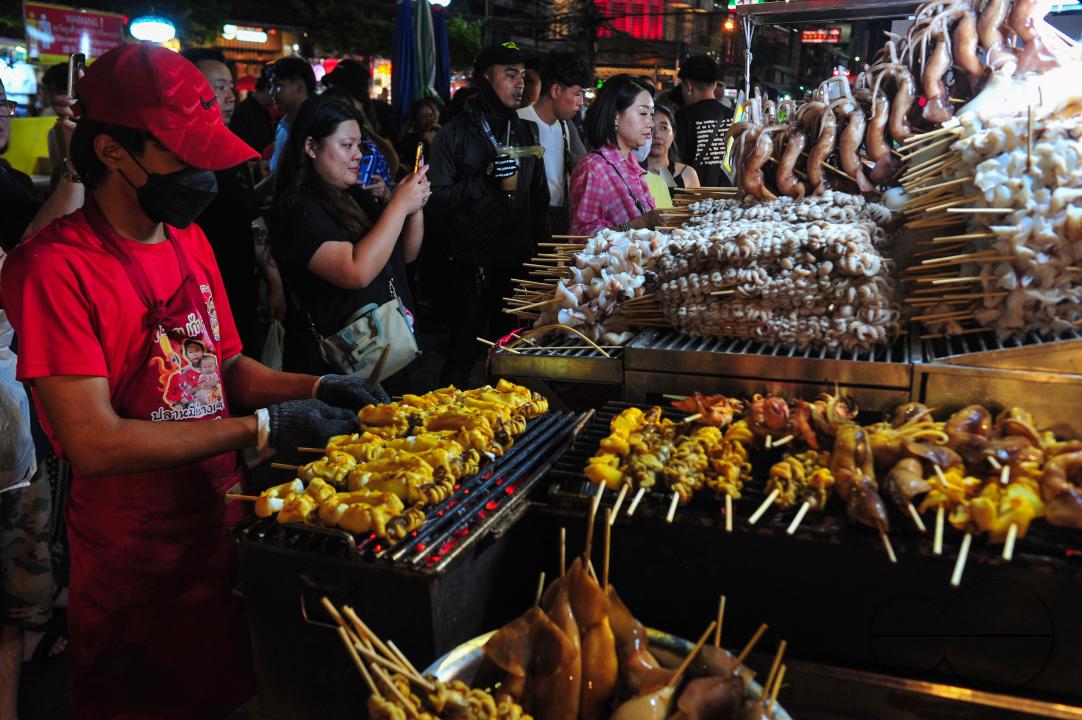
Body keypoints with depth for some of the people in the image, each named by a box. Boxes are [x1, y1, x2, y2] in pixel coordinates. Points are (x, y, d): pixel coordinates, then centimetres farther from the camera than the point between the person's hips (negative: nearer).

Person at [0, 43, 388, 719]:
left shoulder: (190, 240, 6)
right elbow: (93, 443, -23)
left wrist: (314, 387, -6)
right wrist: (266, 427, -23)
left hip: (224, 529, 7)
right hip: (132, 565, -6)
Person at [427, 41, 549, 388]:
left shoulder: (527, 132, 11)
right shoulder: (453, 134, -4)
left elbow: (540, 195, 16)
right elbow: (439, 198, -12)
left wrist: (538, 243, 8)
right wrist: (485, 178, -24)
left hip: (518, 260, 4)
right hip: (470, 264, -4)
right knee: (463, 348, 2)